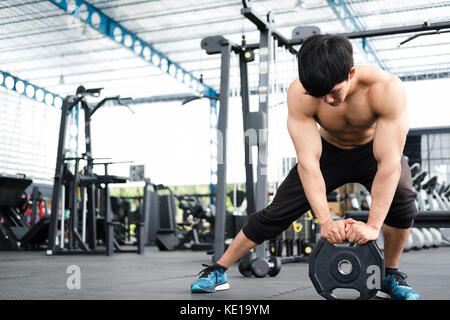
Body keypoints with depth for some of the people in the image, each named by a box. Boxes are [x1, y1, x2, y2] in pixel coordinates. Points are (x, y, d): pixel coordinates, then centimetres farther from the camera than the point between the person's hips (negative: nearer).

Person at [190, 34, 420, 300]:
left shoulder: (386, 88, -37)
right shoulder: (300, 94, -33)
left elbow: (389, 161, -39)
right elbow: (308, 161, -34)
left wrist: (373, 225, -44)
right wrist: (325, 220, -43)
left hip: (372, 150, -1)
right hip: (328, 151, 1)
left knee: (403, 197, -30)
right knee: (277, 212, -5)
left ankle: (391, 276, -6)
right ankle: (218, 270, 11)